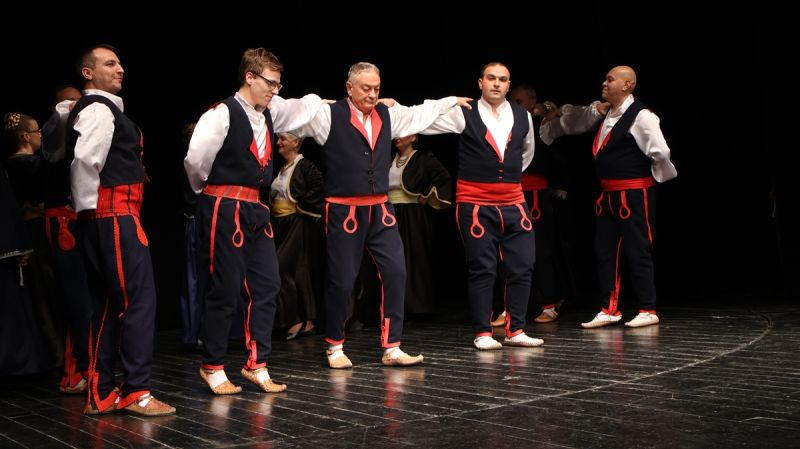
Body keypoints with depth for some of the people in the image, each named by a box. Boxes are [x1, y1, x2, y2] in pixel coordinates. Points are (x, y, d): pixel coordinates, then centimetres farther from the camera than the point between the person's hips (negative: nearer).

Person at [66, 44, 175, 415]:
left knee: (108, 304, 12)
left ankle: (101, 394, 17)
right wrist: (89, 203, -13)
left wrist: (87, 207, 14)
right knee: (139, 299, -8)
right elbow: (86, 159, -24)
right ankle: (136, 393, -4)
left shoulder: (86, 110, 22)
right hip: (114, 216, -10)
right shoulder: (99, 109, -10)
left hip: (100, 218, 10)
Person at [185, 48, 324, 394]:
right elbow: (195, 158, -16)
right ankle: (212, 368, 15)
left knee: (266, 285, 6)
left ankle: (256, 365, 16)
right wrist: (206, 188, 0)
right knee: (224, 291, -1)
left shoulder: (270, 113, 11)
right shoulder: (222, 113, -13)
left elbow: (307, 106, 25)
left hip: (255, 209, 8)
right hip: (224, 210, -8)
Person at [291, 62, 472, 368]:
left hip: (380, 210, 5)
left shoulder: (388, 115, 12)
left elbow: (422, 113, 26)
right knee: (342, 280, 0)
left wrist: (452, 100, 36)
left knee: (396, 272, -2)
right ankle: (335, 346, 21)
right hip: (344, 212, -5)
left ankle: (391, 348, 7)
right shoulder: (328, 115, -6)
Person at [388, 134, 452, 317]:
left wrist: (426, 195, -9)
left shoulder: (422, 158, -3)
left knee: (415, 257, -3)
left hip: (413, 214, -6)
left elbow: (443, 176, -10)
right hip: (392, 213, 6)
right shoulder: (391, 160, 16)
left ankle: (417, 304, 3)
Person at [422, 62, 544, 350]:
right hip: (475, 203, -4)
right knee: (482, 269, 0)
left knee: (522, 267, 3)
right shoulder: (463, 114, -5)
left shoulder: (523, 116, 8)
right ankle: (483, 333, 11)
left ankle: (515, 331, 14)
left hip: (513, 202, 4)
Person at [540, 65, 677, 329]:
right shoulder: (605, 112, 10)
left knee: (636, 252, -1)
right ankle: (609, 309, 19)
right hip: (609, 194, 8)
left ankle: (648, 310, 12)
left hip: (634, 194, -8)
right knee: (604, 251, 10)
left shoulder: (640, 116, -15)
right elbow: (576, 120, 29)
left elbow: (661, 152, -16)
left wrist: (657, 177, -2)